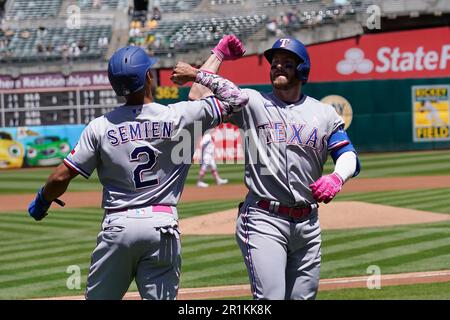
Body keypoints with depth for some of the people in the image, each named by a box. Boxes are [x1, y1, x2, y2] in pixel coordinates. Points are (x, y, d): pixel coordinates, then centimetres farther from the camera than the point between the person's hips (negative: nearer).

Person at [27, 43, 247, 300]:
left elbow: (61, 177, 1)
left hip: (117, 227, 1)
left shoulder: (101, 127, -1)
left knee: (98, 297, 11)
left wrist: (42, 201, 21)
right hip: (162, 226, -1)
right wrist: (197, 74, 13)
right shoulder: (181, 116, -4)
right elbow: (236, 98, 3)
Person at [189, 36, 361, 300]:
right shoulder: (252, 103, 7)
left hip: (307, 222, 4)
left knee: (303, 297, 8)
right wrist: (219, 55, 5)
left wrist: (337, 178, -15)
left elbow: (349, 156, 7)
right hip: (264, 219, -3)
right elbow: (198, 96, -1)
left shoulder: (324, 113, 13)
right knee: (270, 297, -16)